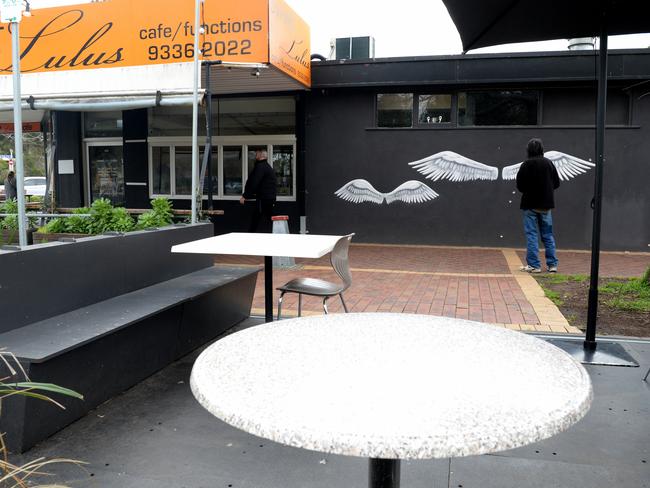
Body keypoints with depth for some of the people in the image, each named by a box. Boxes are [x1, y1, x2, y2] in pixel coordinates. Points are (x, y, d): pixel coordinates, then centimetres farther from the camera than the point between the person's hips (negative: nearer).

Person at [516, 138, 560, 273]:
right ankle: (552, 264, 13)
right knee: (548, 234, 11)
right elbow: (556, 183, 6)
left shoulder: (526, 165, -11)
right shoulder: (549, 163, 1)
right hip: (546, 204, 4)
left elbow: (520, 185, -8)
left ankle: (533, 265, -1)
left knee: (532, 234, 0)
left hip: (530, 204, -4)